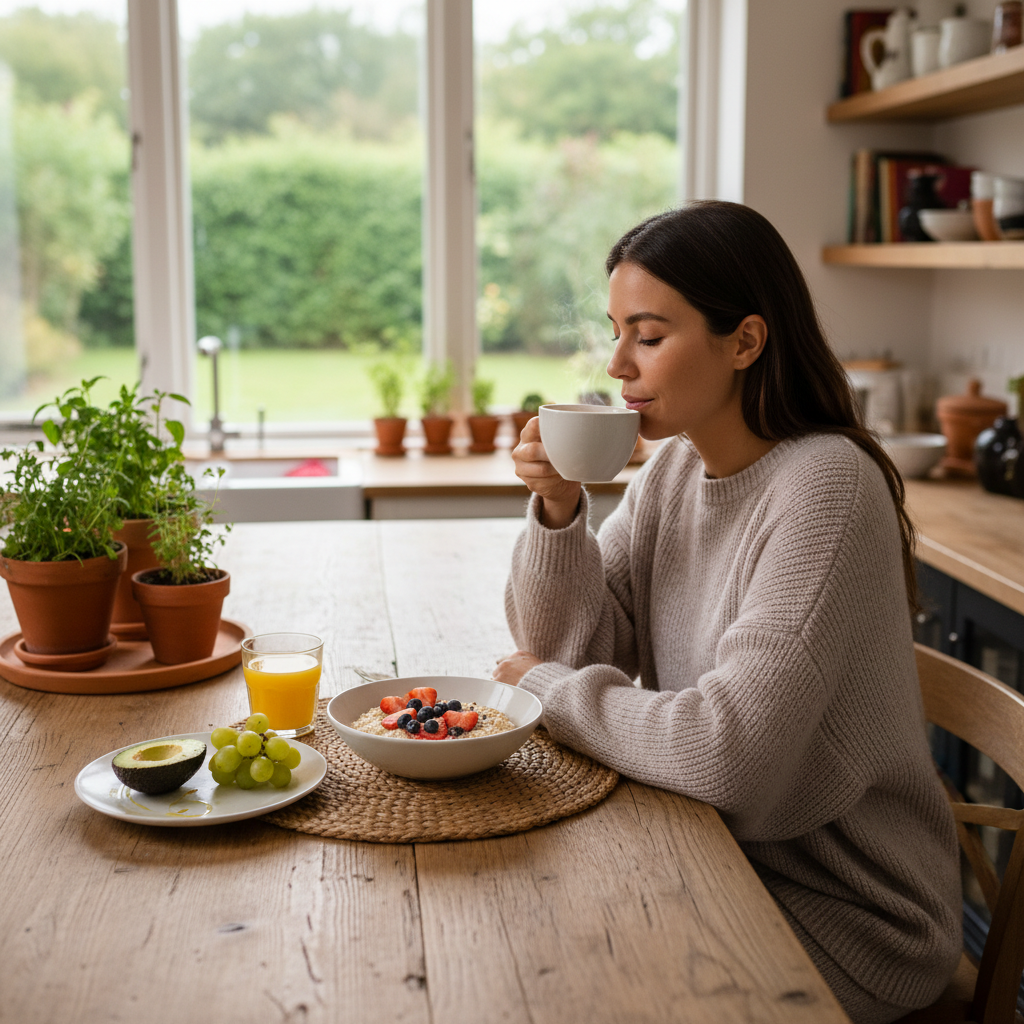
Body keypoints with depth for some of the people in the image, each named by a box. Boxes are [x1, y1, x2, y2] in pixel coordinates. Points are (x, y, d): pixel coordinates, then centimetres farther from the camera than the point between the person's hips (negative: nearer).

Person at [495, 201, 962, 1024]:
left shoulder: (826, 486, -24)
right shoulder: (676, 465, 1)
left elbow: (726, 751, -31)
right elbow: (572, 644, 1)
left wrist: (551, 688, -16)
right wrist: (558, 509, -16)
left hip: (841, 911, -6)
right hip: (716, 853, 6)